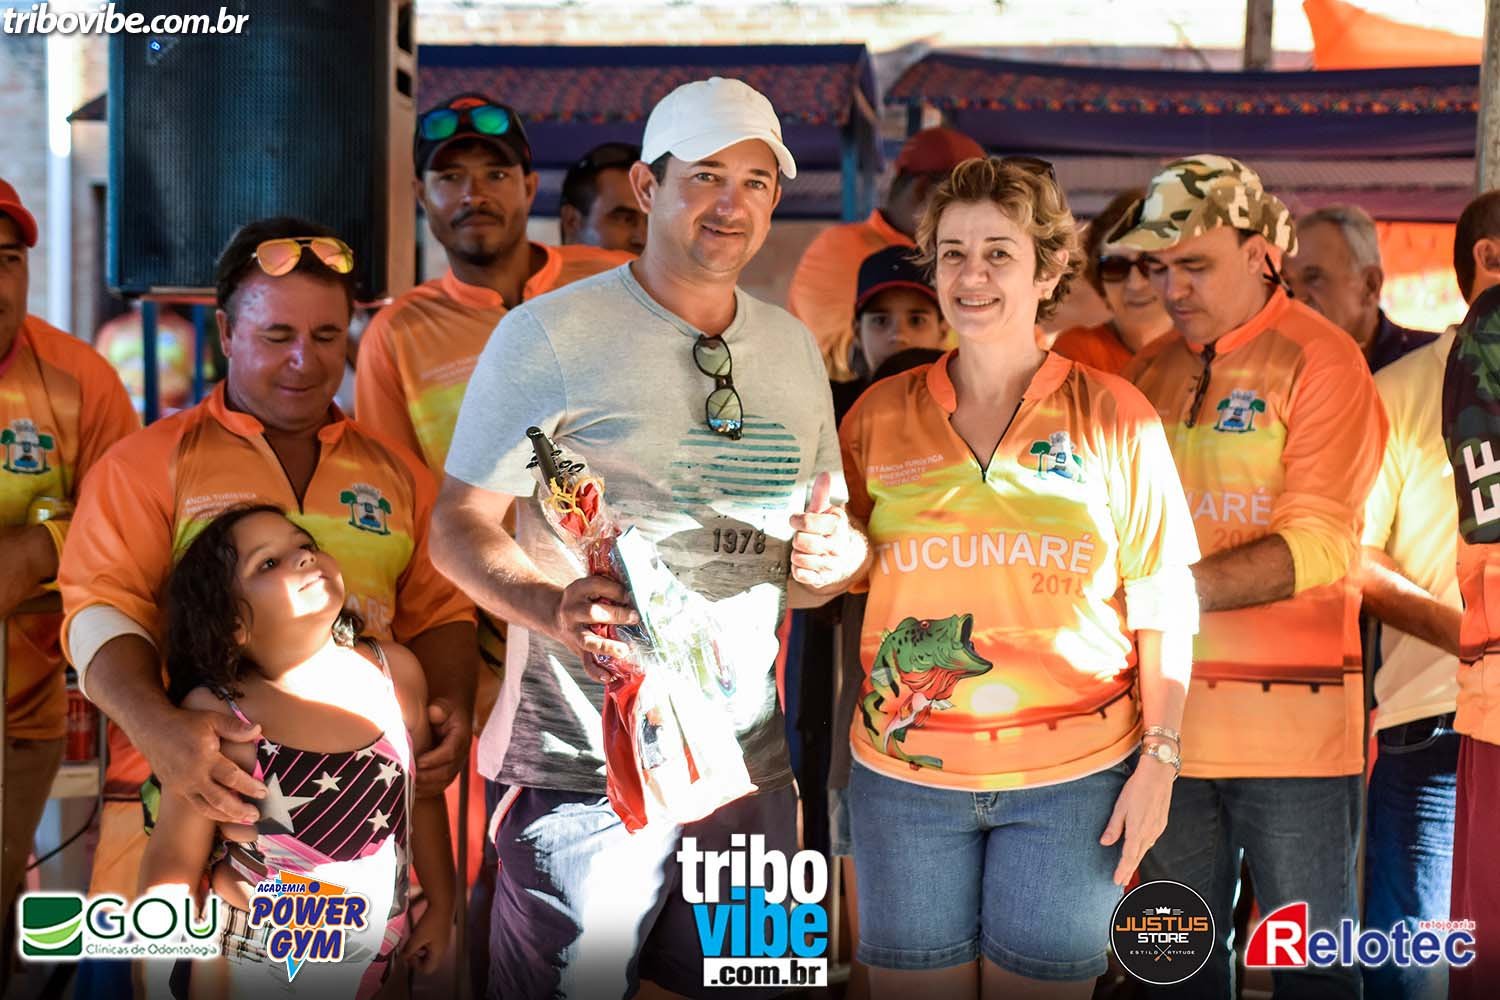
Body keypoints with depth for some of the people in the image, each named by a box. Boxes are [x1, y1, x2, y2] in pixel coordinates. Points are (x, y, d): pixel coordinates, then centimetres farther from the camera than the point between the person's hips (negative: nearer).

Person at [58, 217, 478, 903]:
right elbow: (102, 610, -3)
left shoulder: (395, 473, 18)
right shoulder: (150, 462, 7)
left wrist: (452, 710, -2)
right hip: (190, 791, -2)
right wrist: (157, 725, -21)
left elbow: (438, 612, 19)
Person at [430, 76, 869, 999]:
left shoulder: (794, 348, 12)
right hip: (583, 765, -5)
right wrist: (550, 606, -25)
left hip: (750, 760, 5)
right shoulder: (551, 334, -6)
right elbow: (460, 526, -6)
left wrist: (831, 557, -4)